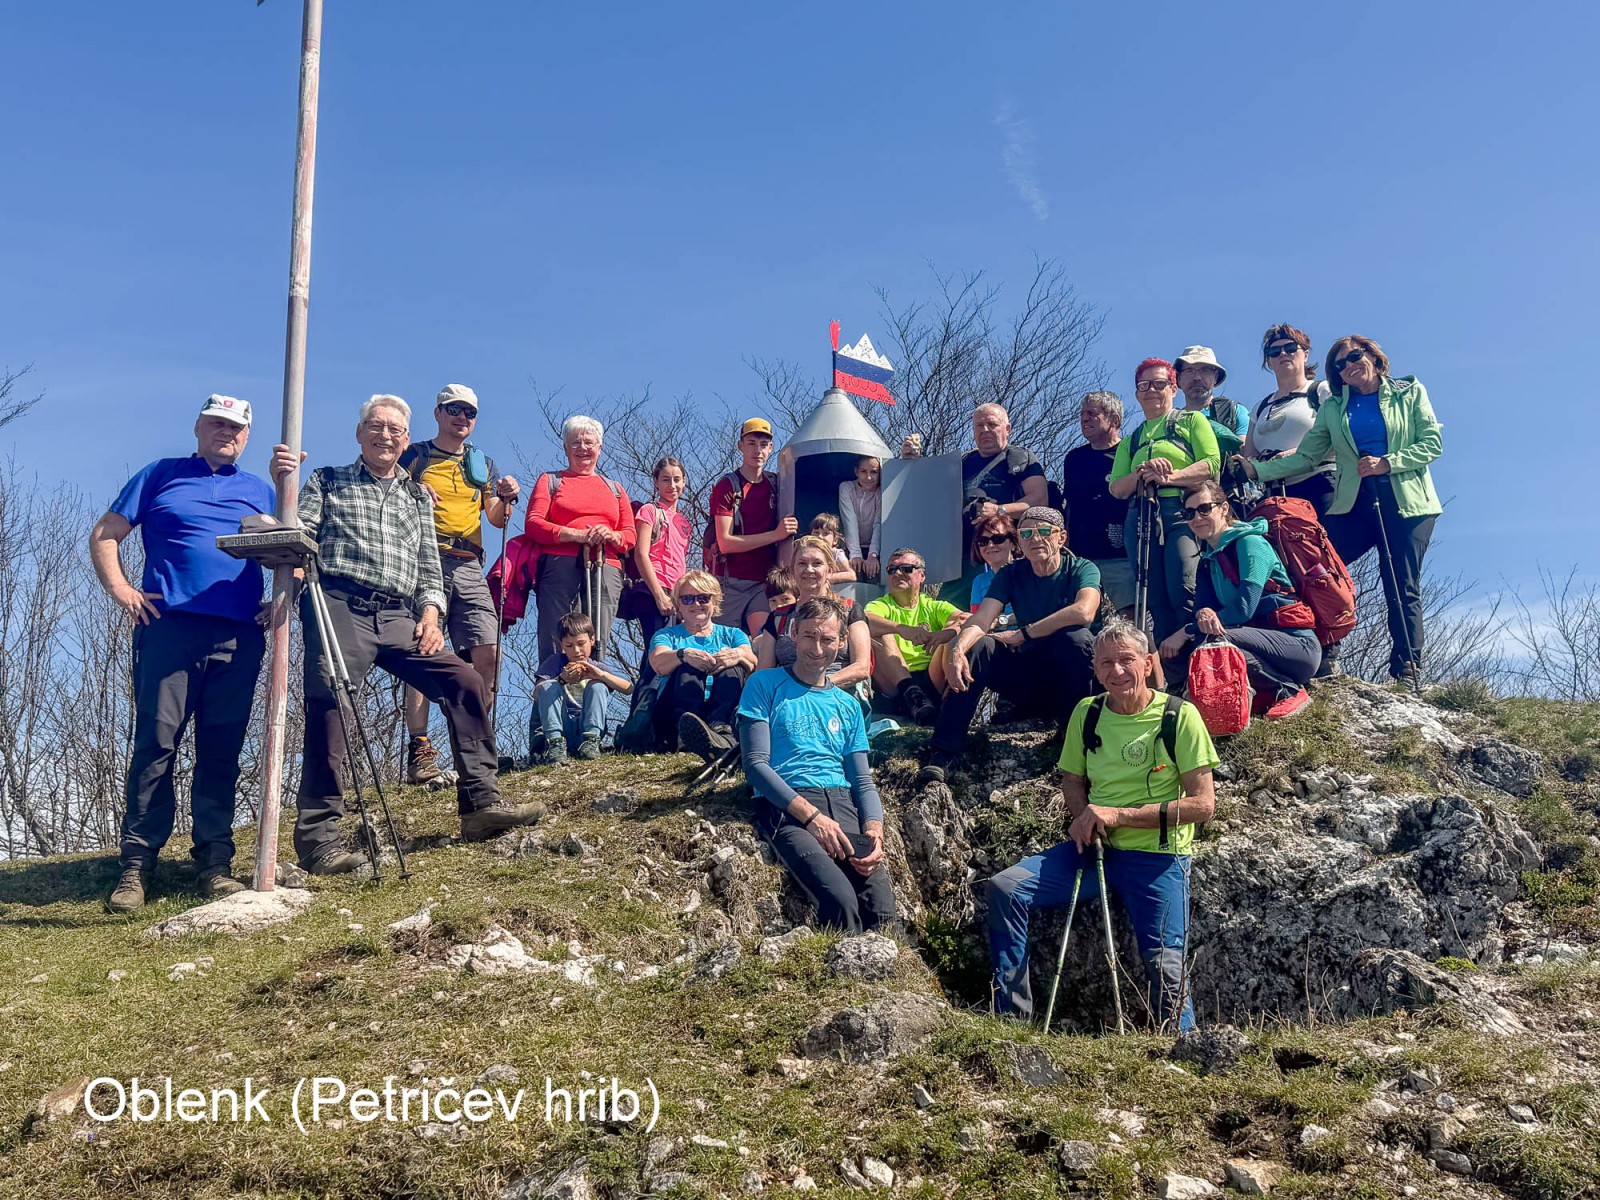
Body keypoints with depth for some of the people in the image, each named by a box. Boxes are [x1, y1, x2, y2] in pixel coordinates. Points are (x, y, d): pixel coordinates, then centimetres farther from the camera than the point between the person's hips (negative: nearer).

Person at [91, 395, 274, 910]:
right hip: (169, 626, -2)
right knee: (156, 742, -7)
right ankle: (136, 865, -4)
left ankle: (215, 863, 5)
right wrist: (121, 589, -2)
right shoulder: (160, 475, 15)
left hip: (239, 636, 2)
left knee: (222, 751, 2)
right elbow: (104, 535, 12)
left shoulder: (261, 491, 21)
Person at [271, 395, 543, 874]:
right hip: (340, 609, -4)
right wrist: (283, 488, -17)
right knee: (327, 707, -16)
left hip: (397, 618, 4)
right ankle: (317, 838, -14)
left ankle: (480, 803, -9)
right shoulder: (327, 481, 16)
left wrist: (430, 615, 3)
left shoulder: (418, 497, 25)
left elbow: (429, 569, 21)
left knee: (467, 681, -10)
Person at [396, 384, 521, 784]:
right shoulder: (414, 456, 12)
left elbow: (496, 519, 16)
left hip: (469, 567, 4)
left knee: (487, 652, -9)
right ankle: (419, 750, -13)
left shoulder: (482, 463, 22)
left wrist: (506, 498, -5)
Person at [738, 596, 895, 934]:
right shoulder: (765, 685, 10)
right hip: (785, 806, -4)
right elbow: (756, 763, 0)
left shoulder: (848, 706, 24)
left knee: (882, 910, -24)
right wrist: (811, 815, -12)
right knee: (840, 900, -31)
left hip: (842, 804, 4)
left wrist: (874, 828, -4)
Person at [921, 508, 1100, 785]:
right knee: (977, 646, -20)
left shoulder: (1082, 569, -8)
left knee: (1075, 637, -33)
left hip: (1070, 676, -3)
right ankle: (940, 756, -26)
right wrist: (956, 650, -35)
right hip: (1026, 680, 4)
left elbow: (1084, 612, -31)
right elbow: (980, 620, -12)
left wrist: (1022, 634, -23)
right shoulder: (1011, 575, 3)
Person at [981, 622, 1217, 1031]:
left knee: (1167, 967, -15)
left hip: (1156, 855, -4)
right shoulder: (1087, 713, 6)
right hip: (1094, 847, 4)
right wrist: (1083, 815, -6)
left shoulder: (1179, 717, -7)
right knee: (1003, 889, -15)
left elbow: (1202, 804, -11)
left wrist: (1118, 815, -16)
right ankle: (1012, 1021, -9)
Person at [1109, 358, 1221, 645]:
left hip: (1182, 512, -4)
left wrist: (1170, 476, -14)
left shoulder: (1192, 421, 15)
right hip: (1141, 517, 4)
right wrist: (1140, 475, -8)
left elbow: (1212, 465, -1)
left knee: (1184, 594, -21)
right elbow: (1116, 488, 13)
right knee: (1155, 602, -3)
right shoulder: (1130, 441, 26)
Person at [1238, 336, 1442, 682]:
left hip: (1406, 502, -2)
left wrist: (1387, 463, -13)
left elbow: (1432, 442, 1)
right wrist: (1256, 470, -5)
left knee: (1403, 588, -6)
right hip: (1353, 504, 2)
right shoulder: (1333, 408, 14)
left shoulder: (1410, 392, 9)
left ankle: (1407, 671, 0)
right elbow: (1305, 457, 7)